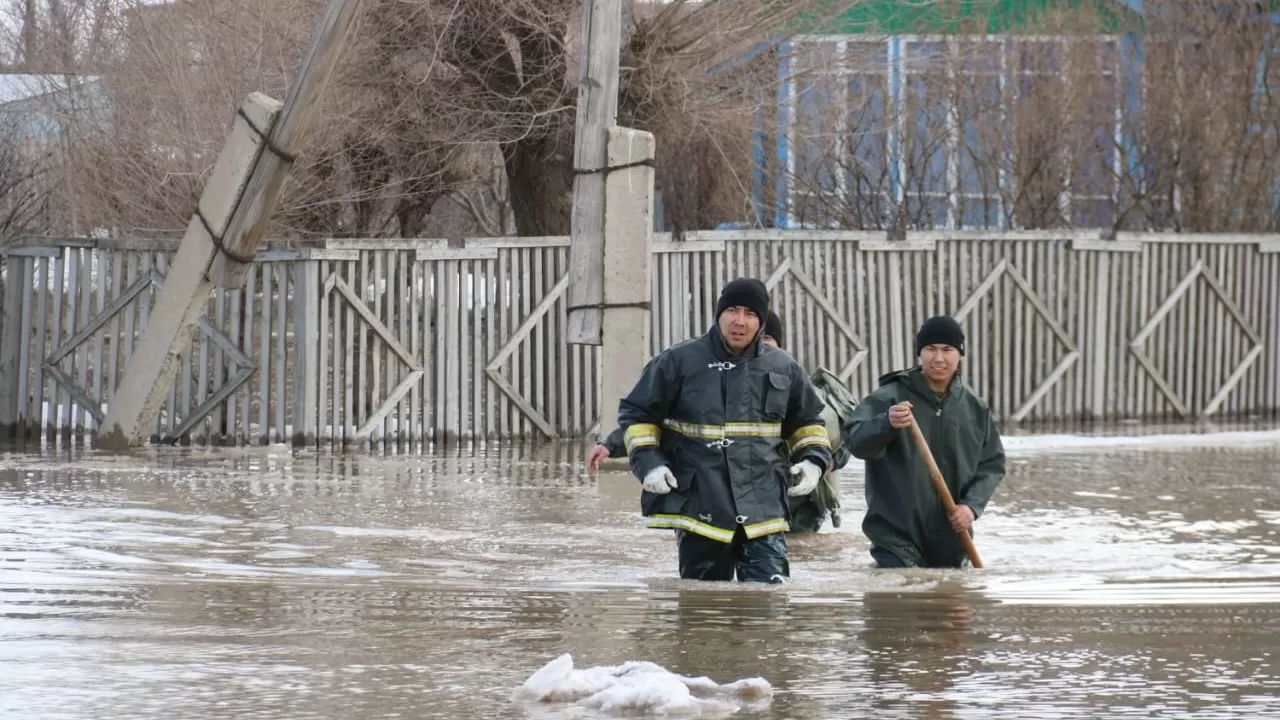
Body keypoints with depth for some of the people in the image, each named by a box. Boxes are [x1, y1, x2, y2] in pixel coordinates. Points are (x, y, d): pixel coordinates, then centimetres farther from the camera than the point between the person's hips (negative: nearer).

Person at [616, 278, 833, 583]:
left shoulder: (783, 368, 8)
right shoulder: (679, 362, -1)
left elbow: (806, 420, 23)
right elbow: (637, 413, 7)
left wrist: (812, 460, 4)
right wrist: (648, 462, -7)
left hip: (763, 509, 1)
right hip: (698, 507, -1)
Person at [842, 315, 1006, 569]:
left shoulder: (974, 409, 6)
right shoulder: (891, 397, -9)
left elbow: (992, 464, 10)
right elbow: (855, 440, -22)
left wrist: (972, 505, -8)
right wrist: (886, 424, -44)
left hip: (951, 539, 5)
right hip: (897, 533, -5)